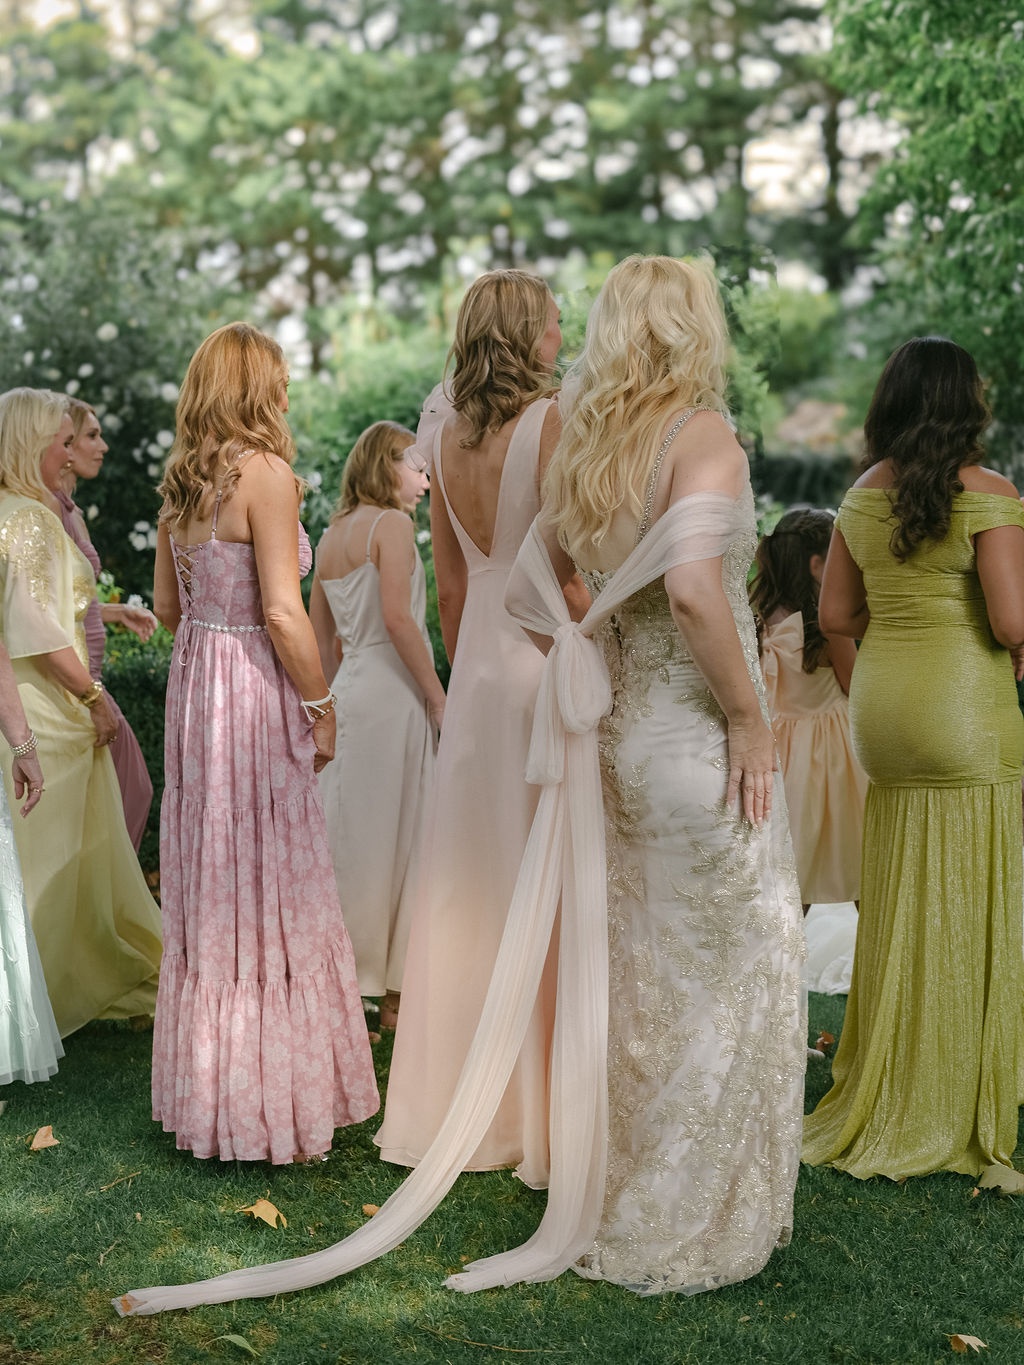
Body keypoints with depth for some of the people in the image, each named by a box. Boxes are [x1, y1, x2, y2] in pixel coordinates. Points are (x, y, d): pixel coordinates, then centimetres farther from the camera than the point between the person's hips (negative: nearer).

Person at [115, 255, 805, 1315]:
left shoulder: (583, 448, 8)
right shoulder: (703, 436, -14)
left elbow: (527, 586, 12)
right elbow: (694, 589, -28)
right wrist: (748, 719, -19)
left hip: (616, 729, 7)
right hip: (695, 735, -7)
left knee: (627, 978, 18)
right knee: (721, 978, 6)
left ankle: (616, 1202, 32)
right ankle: (691, 1229, 17)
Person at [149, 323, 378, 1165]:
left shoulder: (182, 481, 9)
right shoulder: (266, 472, -15)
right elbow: (282, 612, -20)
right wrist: (322, 706, -10)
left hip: (195, 683, 8)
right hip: (255, 690, -8)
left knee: (209, 890, 15)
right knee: (271, 892, 1)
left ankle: (207, 1094, 27)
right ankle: (275, 1104, 10)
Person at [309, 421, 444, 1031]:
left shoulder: (332, 535, 15)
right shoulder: (391, 525, -8)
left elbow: (322, 634, 18)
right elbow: (397, 618, -18)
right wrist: (438, 696, -15)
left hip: (347, 690, 8)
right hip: (392, 693, -8)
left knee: (351, 836, 11)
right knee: (399, 836, -2)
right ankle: (396, 990, 4)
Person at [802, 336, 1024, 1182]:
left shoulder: (864, 495, 7)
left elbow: (835, 614, 11)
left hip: (882, 705, 7)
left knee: (901, 909, 15)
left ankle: (886, 1104, 25)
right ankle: (948, 1120, 13)